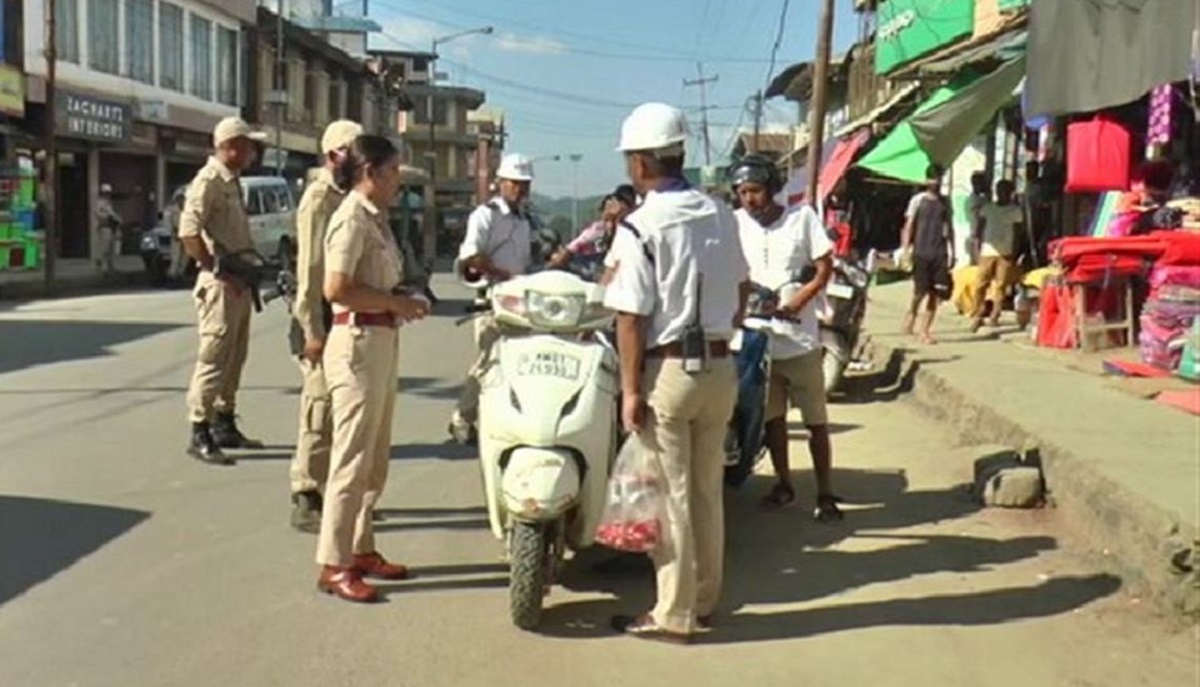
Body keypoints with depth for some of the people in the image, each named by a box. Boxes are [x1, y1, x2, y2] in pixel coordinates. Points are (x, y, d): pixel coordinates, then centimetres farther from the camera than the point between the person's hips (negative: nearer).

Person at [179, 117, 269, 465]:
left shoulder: (232, 181, 18)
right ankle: (199, 435, -5)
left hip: (240, 282, 10)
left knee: (234, 358, 15)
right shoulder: (209, 180, -12)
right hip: (220, 284, -10)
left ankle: (225, 426, 24)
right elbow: (188, 232, -22)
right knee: (214, 358, -9)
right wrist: (218, 272, -20)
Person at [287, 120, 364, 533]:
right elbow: (310, 270, -16)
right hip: (325, 319, -9)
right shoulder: (319, 199, -11)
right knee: (321, 414, -6)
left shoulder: (350, 198, 15)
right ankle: (306, 502, 2)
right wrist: (313, 330, -20)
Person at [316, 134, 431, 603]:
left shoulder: (376, 218, 15)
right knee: (353, 459, -5)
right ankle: (334, 564, 3)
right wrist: (395, 303, -16)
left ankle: (361, 549, 27)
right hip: (358, 343, -10)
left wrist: (402, 300, 3)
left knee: (375, 458, 16)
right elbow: (337, 288, -23)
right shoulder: (352, 218, -13)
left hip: (383, 342, 10)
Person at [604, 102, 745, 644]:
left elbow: (631, 318, -15)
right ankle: (704, 600, 27)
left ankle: (674, 615, 11)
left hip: (669, 370, -6)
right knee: (707, 490, 16)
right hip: (720, 367, 6)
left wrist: (630, 390, -10)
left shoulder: (643, 226, -14)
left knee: (670, 495, 3)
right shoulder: (721, 215, 5)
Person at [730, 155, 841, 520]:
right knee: (772, 417, 14)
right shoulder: (737, 222, 1)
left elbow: (825, 268, -5)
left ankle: (825, 492, 13)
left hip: (800, 338, -2)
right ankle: (783, 484, 29)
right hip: (759, 337, 3)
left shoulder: (802, 216, -4)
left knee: (816, 420, 4)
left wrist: (794, 304, -18)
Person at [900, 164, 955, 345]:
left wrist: (951, 252, 8)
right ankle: (912, 313, 24)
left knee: (937, 293, -3)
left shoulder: (945, 202, 12)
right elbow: (909, 226, 0)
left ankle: (925, 330, 4)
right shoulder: (918, 200, 1)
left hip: (940, 252, 3)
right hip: (921, 252, -3)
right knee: (920, 291, -7)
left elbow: (948, 228, 15)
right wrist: (905, 250, -9)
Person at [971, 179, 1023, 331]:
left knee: (1000, 285, -1)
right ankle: (977, 315, -1)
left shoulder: (1015, 210, 5)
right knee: (980, 284, -3)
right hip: (987, 251, 1)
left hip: (1006, 253, -1)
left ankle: (994, 316, -1)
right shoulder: (987, 208, 6)